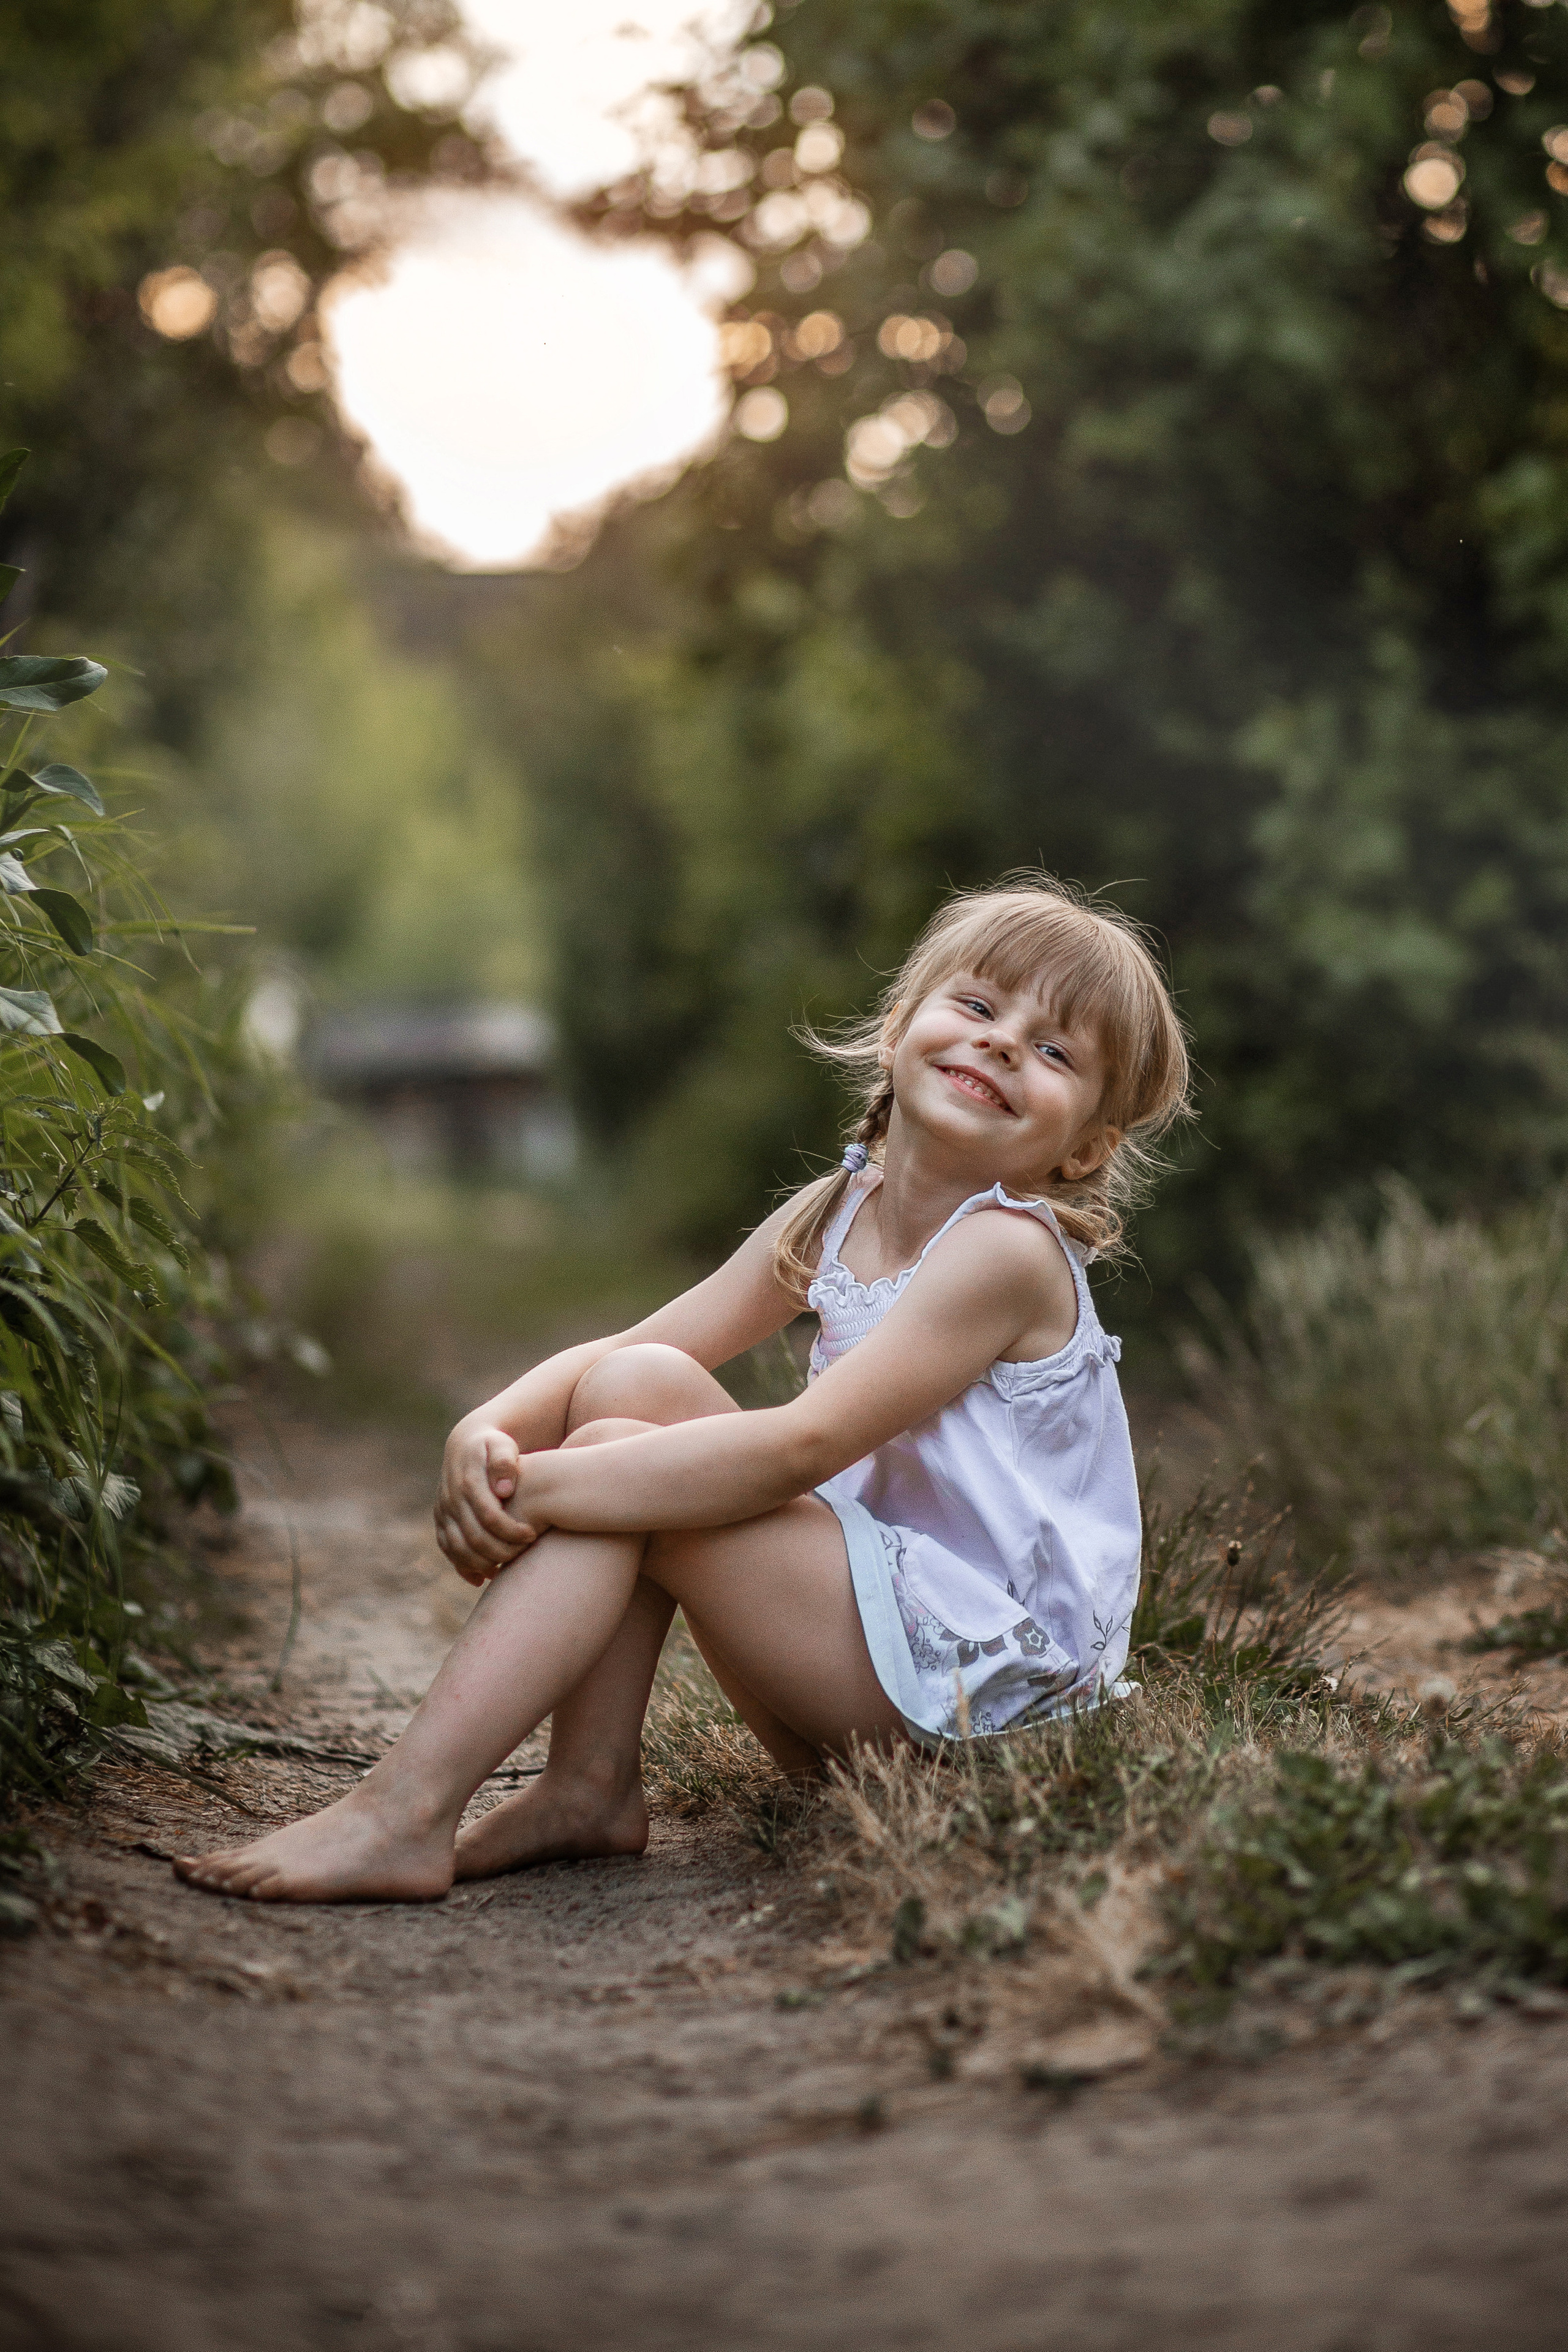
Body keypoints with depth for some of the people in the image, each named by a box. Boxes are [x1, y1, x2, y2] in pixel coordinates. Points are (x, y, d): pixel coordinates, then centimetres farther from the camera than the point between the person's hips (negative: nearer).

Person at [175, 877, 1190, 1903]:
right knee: (637, 1383, -6)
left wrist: (540, 1485, -26)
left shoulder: (1007, 1251, -17)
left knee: (623, 1465, -18)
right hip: (870, 1630, 8)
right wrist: (488, 1430, -19)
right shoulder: (833, 1218, 7)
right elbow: (616, 1359, 3)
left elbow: (798, 1448, -26)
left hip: (980, 1679, -8)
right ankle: (592, 1786, -6)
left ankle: (405, 1812, -20)